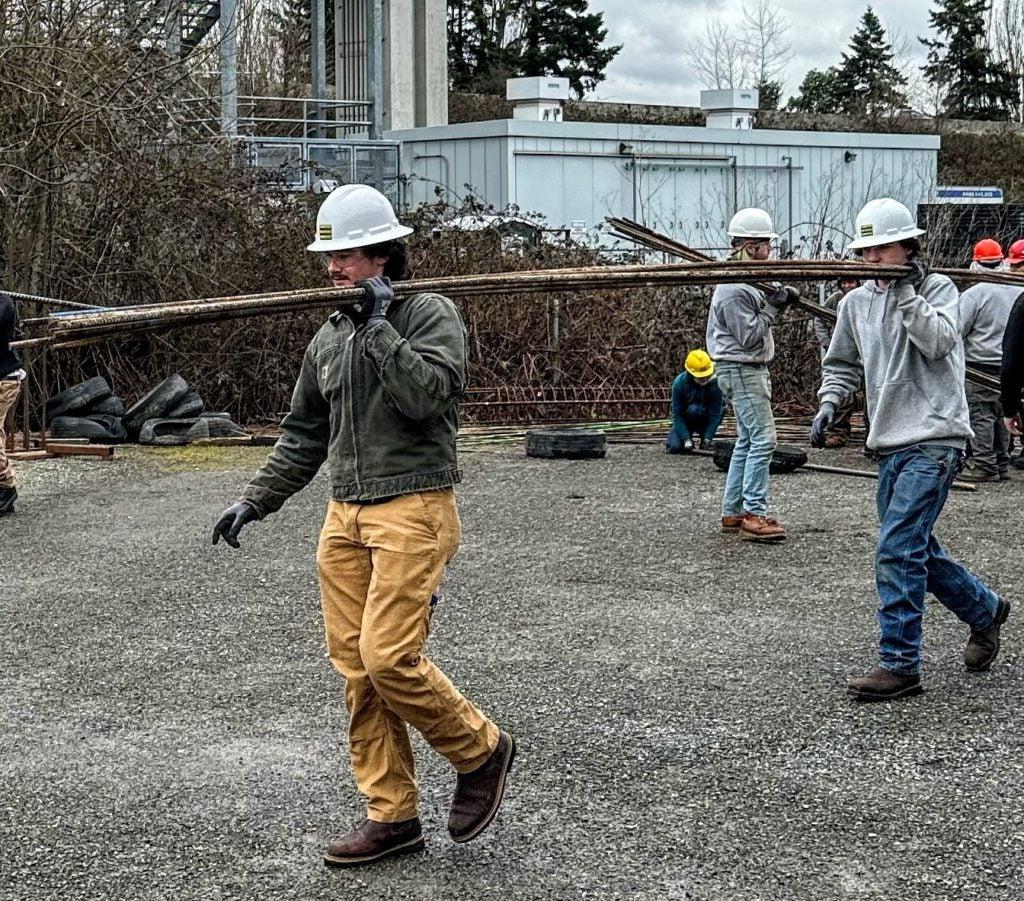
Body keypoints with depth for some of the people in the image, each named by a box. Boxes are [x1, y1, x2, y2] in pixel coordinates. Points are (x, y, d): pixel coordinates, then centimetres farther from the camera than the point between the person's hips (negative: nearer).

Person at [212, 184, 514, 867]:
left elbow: (424, 393, -21)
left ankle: (481, 751, 8)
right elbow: (304, 435, 23)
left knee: (388, 658, -16)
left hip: (413, 510, -7)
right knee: (355, 668, 4)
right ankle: (392, 816, 13)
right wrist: (256, 501, 17)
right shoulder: (329, 338, 16)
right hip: (346, 516, 7)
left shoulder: (431, 314, -3)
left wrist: (379, 324, -17)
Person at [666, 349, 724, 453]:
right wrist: (686, 438, -25)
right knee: (674, 447, -19)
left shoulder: (715, 383, -26)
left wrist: (707, 439, -28)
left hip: (706, 418, -1)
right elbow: (676, 413, -18)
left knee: (693, 409, -35)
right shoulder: (679, 382, -23)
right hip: (684, 419, 1)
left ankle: (702, 433, -7)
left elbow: (715, 413, -21)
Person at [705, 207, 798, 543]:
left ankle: (732, 512, 18)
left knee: (748, 440, 13)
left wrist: (778, 296, 6)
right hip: (741, 369, -11)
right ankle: (754, 515, -13)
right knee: (763, 439, -13)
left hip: (751, 369, 11)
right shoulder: (734, 288, -19)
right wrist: (772, 307, -16)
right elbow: (749, 337, -20)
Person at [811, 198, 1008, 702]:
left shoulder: (938, 288, -2)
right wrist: (828, 404, 6)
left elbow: (938, 341, -19)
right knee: (915, 551, 15)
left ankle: (899, 665, -11)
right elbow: (842, 365, 22)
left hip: (933, 438, -7)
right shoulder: (856, 302, 13)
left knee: (897, 551, -15)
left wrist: (906, 294, -18)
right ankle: (984, 611, 37)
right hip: (889, 444, 7)